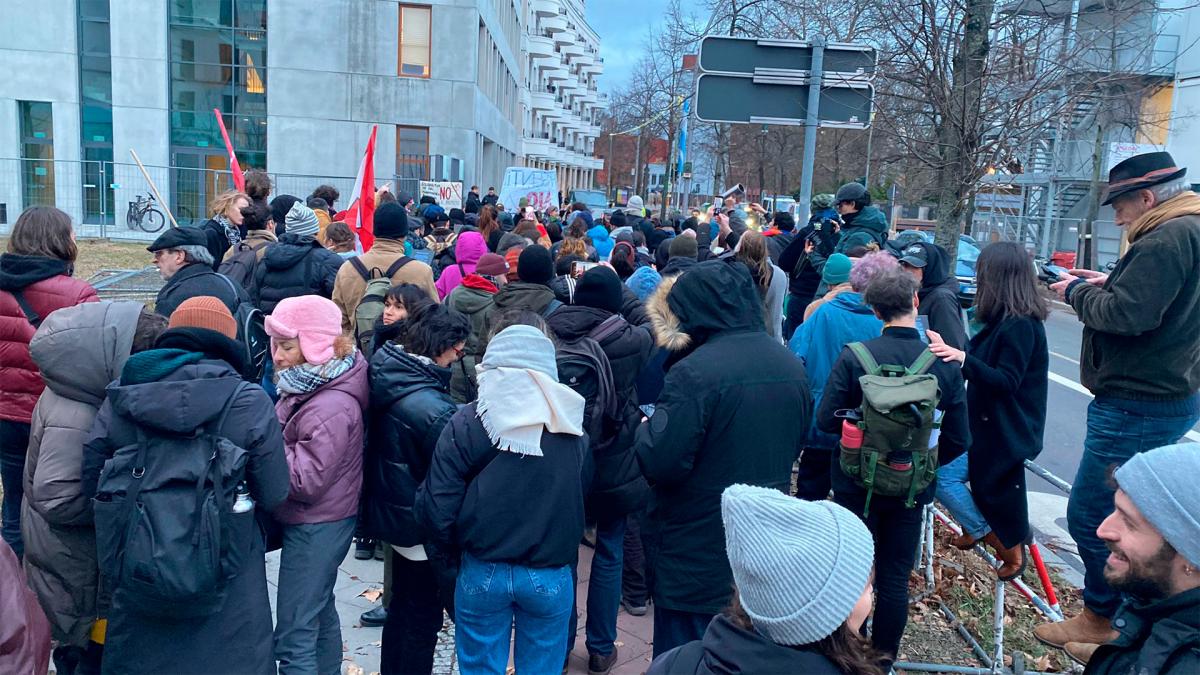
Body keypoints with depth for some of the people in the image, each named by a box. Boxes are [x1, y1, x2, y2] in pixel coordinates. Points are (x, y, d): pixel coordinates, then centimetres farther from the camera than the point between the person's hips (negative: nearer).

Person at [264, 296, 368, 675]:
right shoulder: (309, 384, 3)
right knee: (320, 613, 25)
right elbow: (291, 441, 15)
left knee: (293, 637, -2)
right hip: (320, 522, 10)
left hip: (316, 527, -10)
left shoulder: (330, 408, -26)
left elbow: (306, 481, -25)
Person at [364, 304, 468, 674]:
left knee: (404, 607, 26)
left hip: (392, 513, 8)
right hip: (423, 528, -8)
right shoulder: (432, 407, -31)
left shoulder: (387, 375, -6)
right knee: (422, 616, 11)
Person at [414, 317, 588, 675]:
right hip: (551, 575, 1)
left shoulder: (467, 421, -12)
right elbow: (583, 496, 5)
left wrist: (458, 543, 10)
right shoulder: (571, 424, -6)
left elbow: (437, 511, -11)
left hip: (483, 573, -1)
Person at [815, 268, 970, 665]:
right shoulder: (945, 365, -11)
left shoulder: (854, 357, -18)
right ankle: (884, 658, 28)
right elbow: (958, 440, -6)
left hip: (857, 484, -1)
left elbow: (827, 420, -15)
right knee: (895, 578, 15)